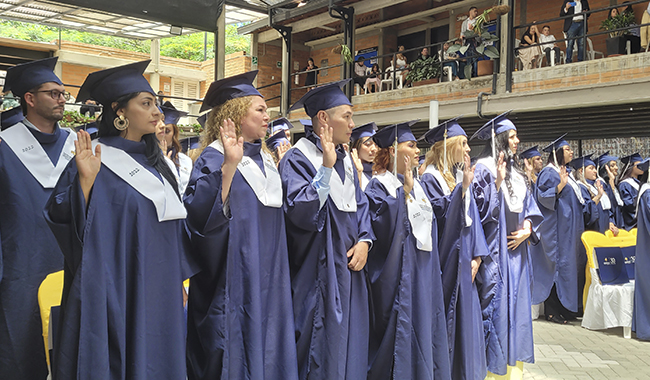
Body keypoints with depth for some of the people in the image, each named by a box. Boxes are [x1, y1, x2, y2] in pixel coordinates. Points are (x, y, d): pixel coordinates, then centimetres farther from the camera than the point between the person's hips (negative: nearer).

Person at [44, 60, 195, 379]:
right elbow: (64, 220, -16)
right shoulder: (98, 161, -9)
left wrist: (179, 279, 16)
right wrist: (85, 179, -30)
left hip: (159, 295, 6)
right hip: (115, 298, -6)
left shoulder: (154, 162, 11)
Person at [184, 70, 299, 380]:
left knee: (265, 352, 11)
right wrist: (230, 165, -31)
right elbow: (200, 215, -24)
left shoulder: (264, 159, 14)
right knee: (234, 353, -1)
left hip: (266, 281, 7)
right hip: (232, 281, -7)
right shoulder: (214, 158, -9)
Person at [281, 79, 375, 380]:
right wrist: (326, 167, -27)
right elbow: (301, 214, -23)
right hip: (319, 273, -7)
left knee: (350, 344, 12)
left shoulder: (345, 158, 14)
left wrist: (364, 241, 0)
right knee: (322, 349, -2)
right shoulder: (298, 159, -10)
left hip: (349, 268, 7)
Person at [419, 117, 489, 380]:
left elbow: (471, 216, 11)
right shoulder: (431, 178, -9)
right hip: (443, 258, -7)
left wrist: (476, 256, 4)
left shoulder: (460, 176, 12)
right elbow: (441, 215, -19)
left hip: (462, 260, 7)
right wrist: (463, 187, -26)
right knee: (446, 318, -2)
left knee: (466, 314, 10)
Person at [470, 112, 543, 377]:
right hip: (496, 249, -7)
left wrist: (527, 228, -2)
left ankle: (515, 362, 21)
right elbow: (481, 208, -15)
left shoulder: (516, 170, 15)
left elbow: (530, 206, 15)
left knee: (517, 301, 10)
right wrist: (498, 183, -22)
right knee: (497, 303, -4)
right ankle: (495, 365, 8)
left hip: (517, 249, 7)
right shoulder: (484, 169, -8)